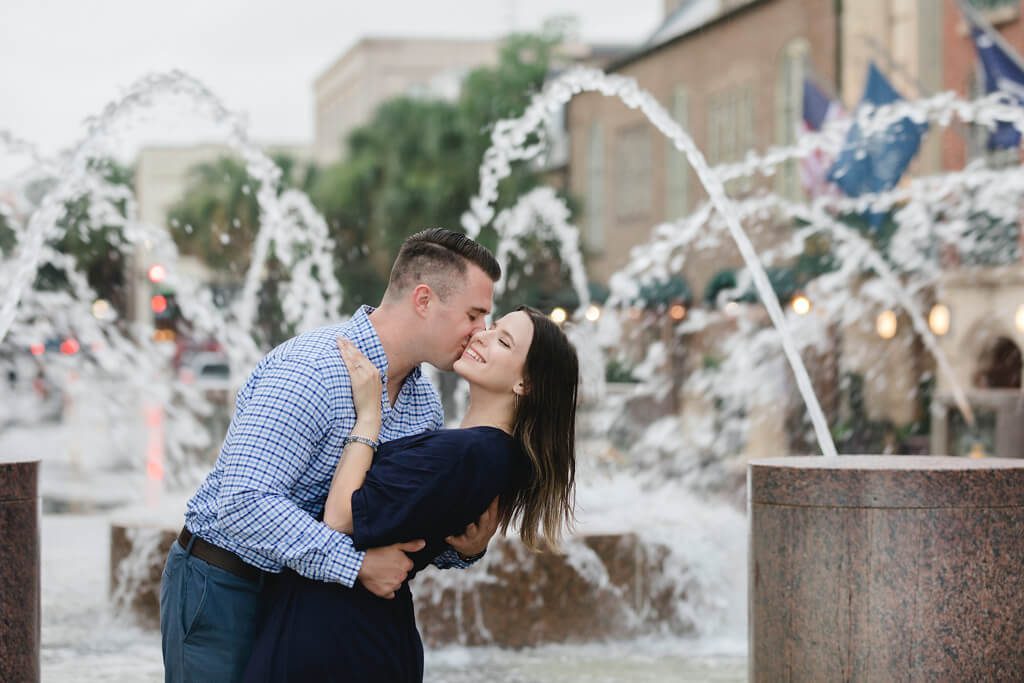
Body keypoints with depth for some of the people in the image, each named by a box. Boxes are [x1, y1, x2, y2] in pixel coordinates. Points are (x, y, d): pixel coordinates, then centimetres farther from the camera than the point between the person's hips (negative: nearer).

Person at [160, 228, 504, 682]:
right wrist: (357, 564, -31)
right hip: (223, 588, -8)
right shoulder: (309, 371, -26)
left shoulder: (424, 402, 3)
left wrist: (462, 546, -14)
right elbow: (245, 503, -33)